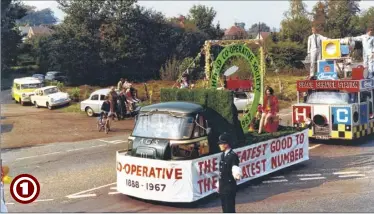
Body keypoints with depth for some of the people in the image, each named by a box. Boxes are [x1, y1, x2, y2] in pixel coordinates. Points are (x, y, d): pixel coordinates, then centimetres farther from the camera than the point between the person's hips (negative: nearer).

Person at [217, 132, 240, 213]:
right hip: (222, 186, 8)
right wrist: (219, 184, 19)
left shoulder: (233, 156, -14)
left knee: (230, 209, -4)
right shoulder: (223, 155, 11)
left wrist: (236, 176, -38)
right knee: (225, 208, 14)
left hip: (230, 186, -8)